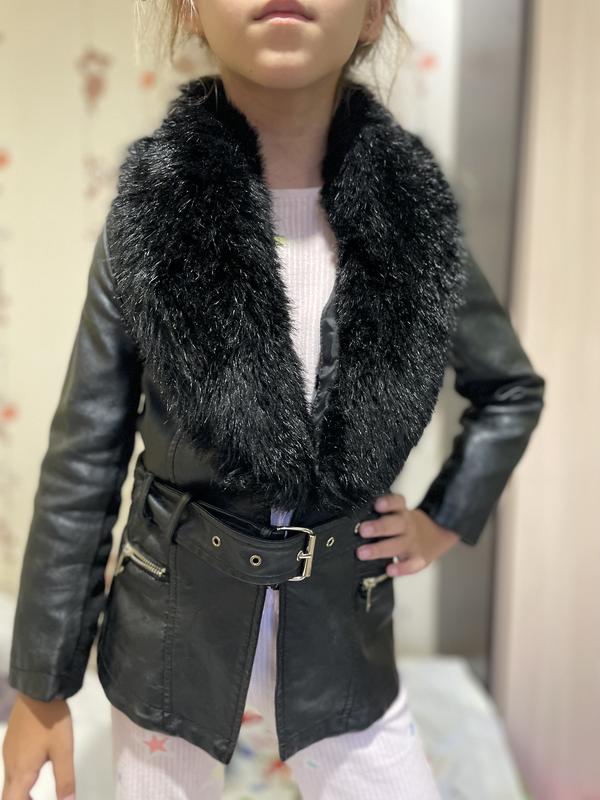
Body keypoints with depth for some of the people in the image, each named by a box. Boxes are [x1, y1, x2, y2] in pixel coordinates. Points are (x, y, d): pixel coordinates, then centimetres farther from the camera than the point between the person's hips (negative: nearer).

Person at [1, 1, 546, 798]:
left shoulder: (414, 216, -8)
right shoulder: (147, 218, -12)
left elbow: (512, 390, 10)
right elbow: (84, 462, -7)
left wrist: (446, 520, 2)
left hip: (341, 637, 1)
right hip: (171, 635, 0)